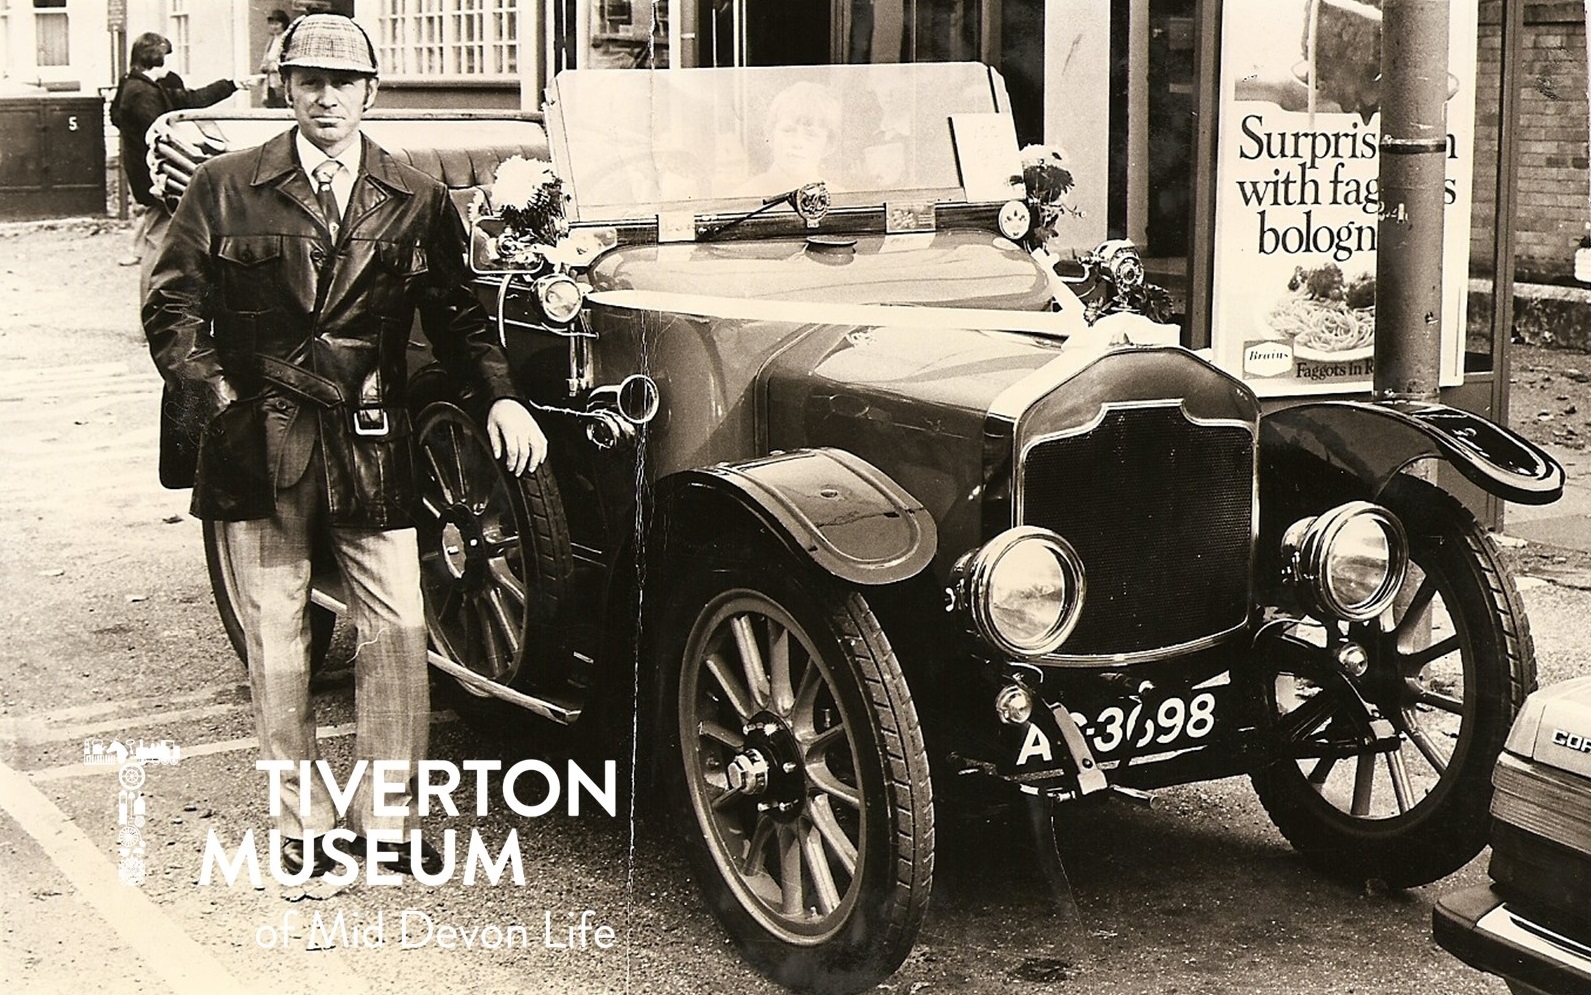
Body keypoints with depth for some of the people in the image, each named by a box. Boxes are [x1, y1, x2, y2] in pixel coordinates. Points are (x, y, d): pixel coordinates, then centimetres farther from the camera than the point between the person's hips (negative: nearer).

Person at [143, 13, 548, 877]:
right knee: (275, 634, 6)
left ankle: (384, 816, 15)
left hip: (370, 441, 1)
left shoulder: (416, 201, 6)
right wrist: (220, 394, -9)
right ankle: (301, 822, 18)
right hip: (259, 444, -1)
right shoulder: (226, 188, 2)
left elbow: (454, 313, 10)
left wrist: (500, 395, -5)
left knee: (398, 626, 0)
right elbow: (171, 308, 4)